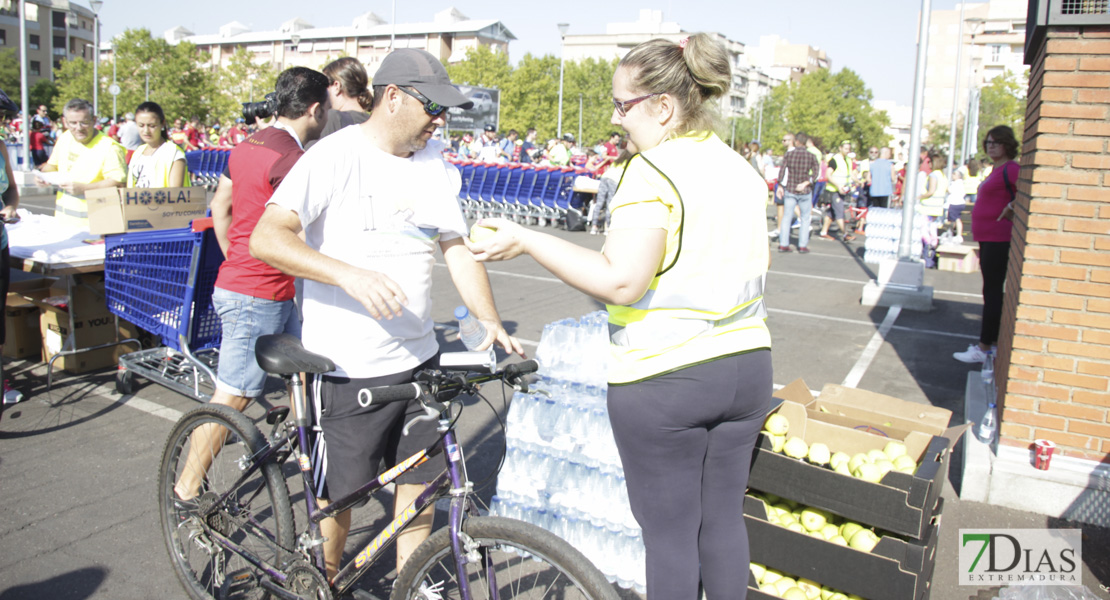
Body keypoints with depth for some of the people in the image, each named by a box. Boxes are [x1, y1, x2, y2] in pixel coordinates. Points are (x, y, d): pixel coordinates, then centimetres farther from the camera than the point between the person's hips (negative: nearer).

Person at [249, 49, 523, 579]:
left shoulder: (437, 165, 7)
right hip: (346, 367, -5)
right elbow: (266, 238, -20)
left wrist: (490, 322, -4)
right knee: (338, 495, 9)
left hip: (418, 359, 6)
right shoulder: (335, 156, -12)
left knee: (420, 483, 15)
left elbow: (457, 248, 9)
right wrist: (349, 274, -33)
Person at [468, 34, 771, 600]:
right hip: (747, 363, 8)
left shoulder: (653, 171, -17)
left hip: (664, 378, -7)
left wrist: (526, 240, -19)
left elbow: (621, 282, -25)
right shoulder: (742, 169, 8)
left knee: (670, 533, 9)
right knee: (723, 517, 20)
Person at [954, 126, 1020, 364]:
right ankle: (994, 343, 23)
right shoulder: (996, 170, 15)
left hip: (998, 239, -10)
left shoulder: (1010, 169, -14)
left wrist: (1011, 208, -20)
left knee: (992, 292, -6)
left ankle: (983, 348, -3)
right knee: (993, 292, 14)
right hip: (988, 238, 10)